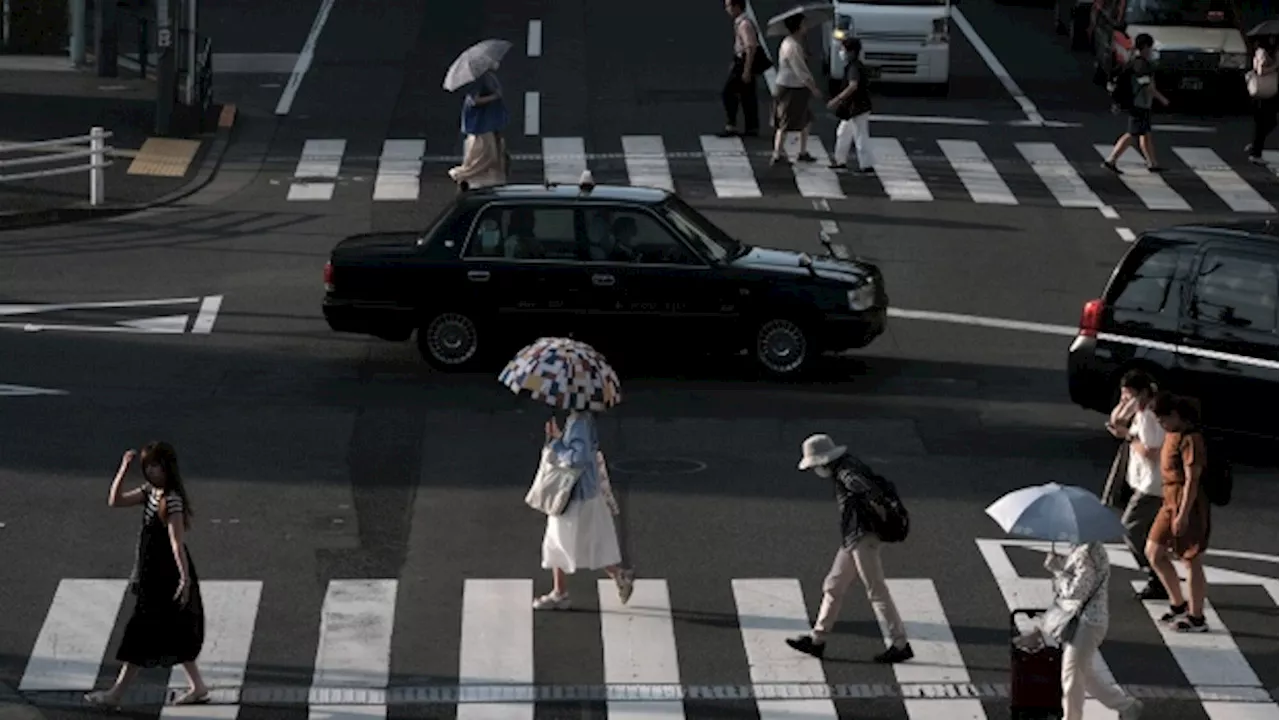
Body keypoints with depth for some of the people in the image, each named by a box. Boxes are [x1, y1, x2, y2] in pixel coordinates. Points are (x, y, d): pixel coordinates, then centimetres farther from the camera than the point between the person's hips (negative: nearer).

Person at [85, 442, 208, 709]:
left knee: (143, 633, -3)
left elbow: (177, 542, -25)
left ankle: (116, 694, 2)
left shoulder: (171, 501, -20)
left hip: (165, 576, -9)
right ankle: (197, 687, 23)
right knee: (173, 632, 15)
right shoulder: (150, 492, 7)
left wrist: (185, 579, -28)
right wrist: (123, 470, -2)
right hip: (153, 574, 9)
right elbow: (114, 501, 8)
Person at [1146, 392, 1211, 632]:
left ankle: (1196, 618, 10)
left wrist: (1183, 515, -22)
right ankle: (1178, 604, 23)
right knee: (1154, 552, 12)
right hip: (1170, 502, 10)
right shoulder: (1172, 434, 8)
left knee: (1192, 561, 0)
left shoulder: (1190, 439, -20)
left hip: (1188, 505, -10)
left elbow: (1192, 480, -21)